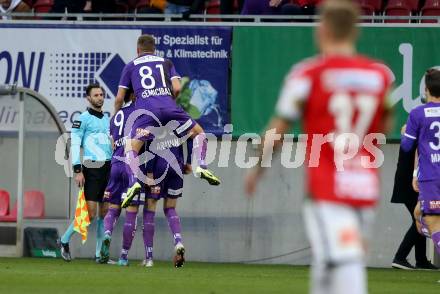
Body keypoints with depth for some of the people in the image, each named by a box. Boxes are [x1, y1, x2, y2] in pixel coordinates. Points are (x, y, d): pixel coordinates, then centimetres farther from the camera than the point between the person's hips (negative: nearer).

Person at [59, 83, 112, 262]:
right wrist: (77, 170, -16)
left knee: (105, 212, 3)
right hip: (92, 168, -7)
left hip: (108, 167, 7)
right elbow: (75, 144, -8)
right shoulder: (83, 119, -3)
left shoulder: (107, 119, 18)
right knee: (90, 213, -10)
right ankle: (65, 241, 9)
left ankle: (100, 253, 7)